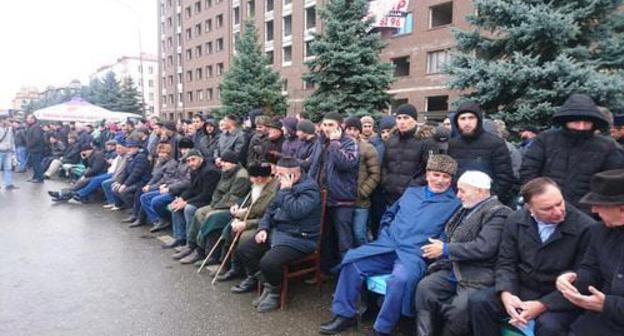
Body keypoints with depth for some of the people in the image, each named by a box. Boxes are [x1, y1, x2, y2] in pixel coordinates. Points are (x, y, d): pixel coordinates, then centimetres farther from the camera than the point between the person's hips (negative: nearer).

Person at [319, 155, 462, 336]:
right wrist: (384, 236, 14)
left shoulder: (454, 204, 7)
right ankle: (345, 314, -4)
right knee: (352, 259, -15)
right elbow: (389, 214, 28)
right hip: (387, 246, 5)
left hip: (415, 254, -4)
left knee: (401, 279, -36)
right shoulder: (411, 192, 21)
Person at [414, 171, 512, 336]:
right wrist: (439, 247, 0)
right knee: (424, 287, -16)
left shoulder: (497, 213, -9)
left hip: (478, 275, -7)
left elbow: (484, 248, -21)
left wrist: (445, 249, -16)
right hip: (453, 268, 7)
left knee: (460, 307, -28)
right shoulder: (467, 208, 16)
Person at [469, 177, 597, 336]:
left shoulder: (586, 227, -14)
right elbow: (506, 262, 1)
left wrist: (543, 305, -22)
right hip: (521, 289, 3)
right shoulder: (515, 220, -3)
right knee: (478, 301, -17)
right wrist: (506, 293, -19)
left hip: (559, 299, -3)